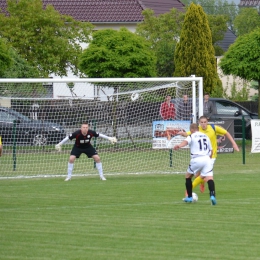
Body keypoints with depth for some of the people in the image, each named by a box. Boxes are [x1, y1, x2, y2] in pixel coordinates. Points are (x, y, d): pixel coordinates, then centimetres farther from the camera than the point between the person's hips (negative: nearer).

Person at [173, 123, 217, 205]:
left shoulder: (192, 136, 4)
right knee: (209, 178, -7)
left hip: (196, 160, -3)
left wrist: (179, 146, -40)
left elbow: (186, 141, -20)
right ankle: (212, 195, -33)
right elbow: (211, 150, 26)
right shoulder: (205, 136, 21)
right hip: (206, 158, 3)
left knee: (188, 176, 19)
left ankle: (189, 197, 24)